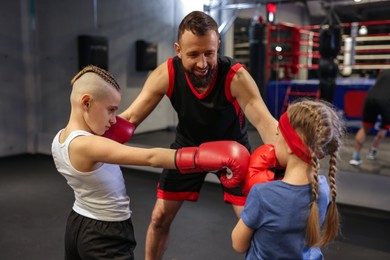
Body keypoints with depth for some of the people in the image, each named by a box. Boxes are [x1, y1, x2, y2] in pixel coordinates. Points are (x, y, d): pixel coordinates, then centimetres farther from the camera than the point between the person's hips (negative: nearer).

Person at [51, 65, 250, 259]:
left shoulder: (60, 139, -4)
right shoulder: (86, 145, -31)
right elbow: (151, 158, -41)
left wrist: (102, 132, 0)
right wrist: (211, 158, -45)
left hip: (76, 226, 9)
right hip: (105, 236, -9)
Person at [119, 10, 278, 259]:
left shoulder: (236, 76, -31)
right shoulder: (166, 74, -24)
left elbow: (265, 123, -40)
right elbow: (131, 117, -21)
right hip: (187, 146, 2)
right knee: (160, 218, 9)